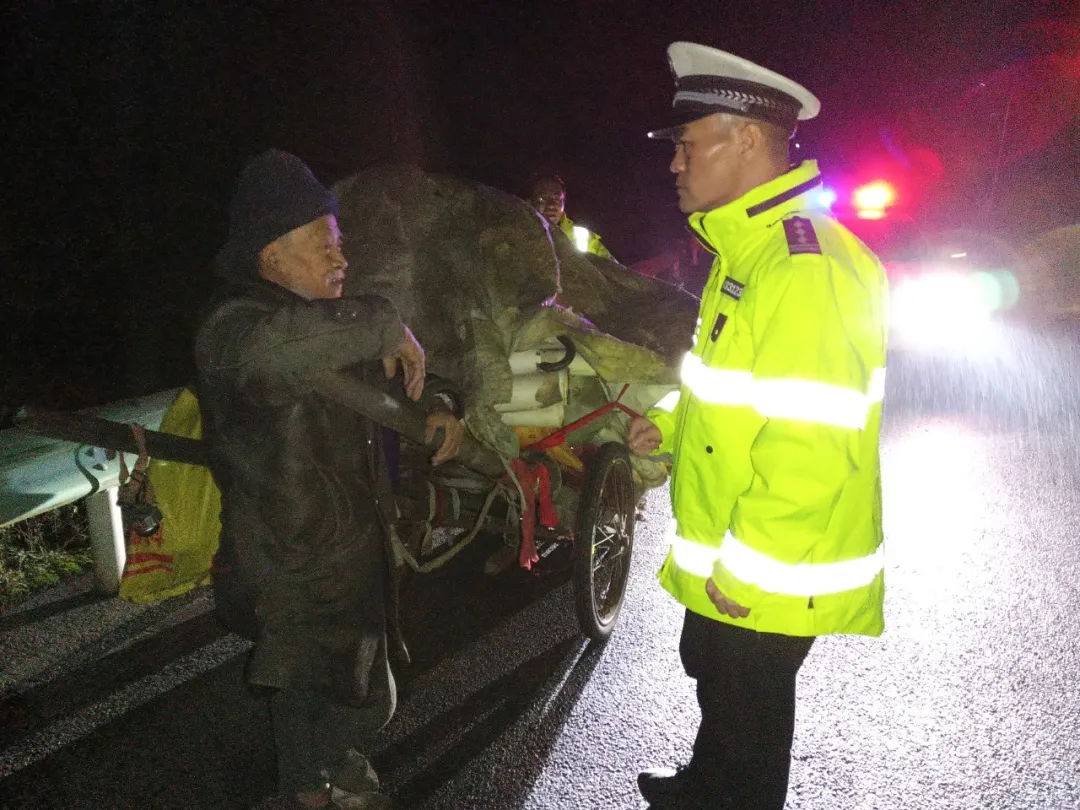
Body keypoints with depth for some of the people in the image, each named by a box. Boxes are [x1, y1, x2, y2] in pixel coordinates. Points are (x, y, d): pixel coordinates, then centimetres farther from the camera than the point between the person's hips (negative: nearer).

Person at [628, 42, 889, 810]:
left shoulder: (805, 267, -27)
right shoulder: (753, 247, 7)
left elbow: (810, 449, -31)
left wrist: (742, 570, -23)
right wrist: (673, 423, 7)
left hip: (765, 582, -10)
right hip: (725, 563, 10)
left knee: (748, 718, 13)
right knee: (716, 682, 30)